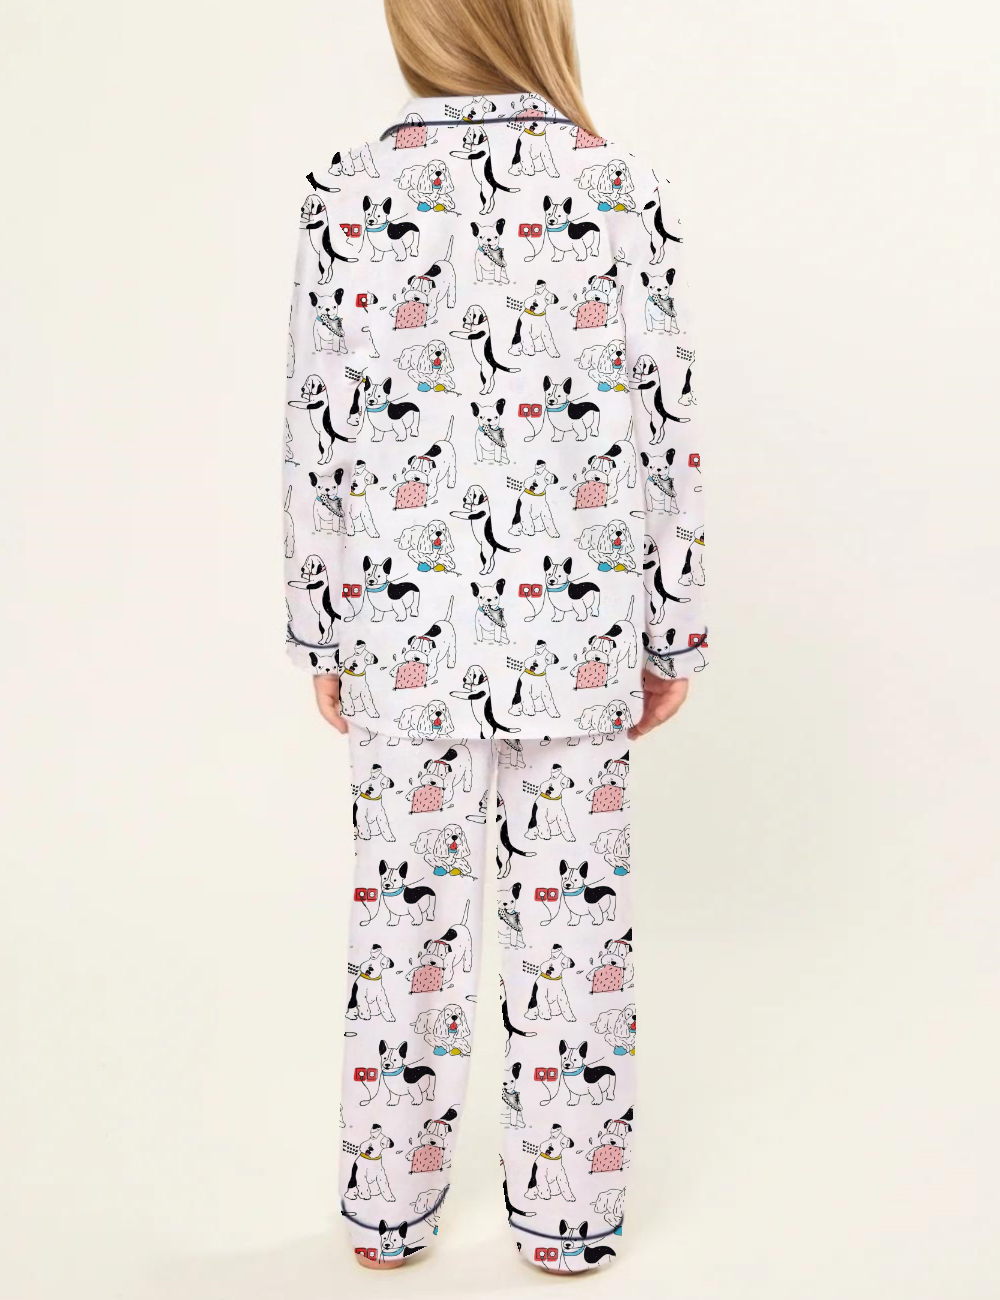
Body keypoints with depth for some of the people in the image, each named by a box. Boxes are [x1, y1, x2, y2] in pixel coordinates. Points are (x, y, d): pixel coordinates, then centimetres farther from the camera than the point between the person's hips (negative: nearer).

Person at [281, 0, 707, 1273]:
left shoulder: (346, 190, -2)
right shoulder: (622, 189, -4)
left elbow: (318, 434, -2)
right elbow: (666, 431, -4)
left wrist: (319, 632, 7)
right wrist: (673, 631, 6)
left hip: (400, 632, 1)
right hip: (573, 636, 0)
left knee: (403, 911, 13)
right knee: (573, 915, 11)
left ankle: (388, 1206, 30)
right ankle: (567, 1212, 27)